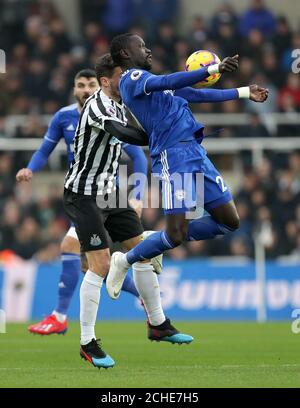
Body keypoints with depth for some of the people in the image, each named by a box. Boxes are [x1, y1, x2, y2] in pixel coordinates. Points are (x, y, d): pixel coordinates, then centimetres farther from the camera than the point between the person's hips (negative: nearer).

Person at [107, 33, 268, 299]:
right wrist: (213, 69, -30)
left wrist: (244, 93, 34)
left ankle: (159, 241, 19)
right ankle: (125, 261, 10)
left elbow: (197, 95, 32)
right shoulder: (131, 78, -3)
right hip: (174, 156, -9)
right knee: (176, 234, -14)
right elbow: (169, 82, -22)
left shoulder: (148, 80, 25)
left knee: (229, 222, 6)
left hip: (196, 152, 10)